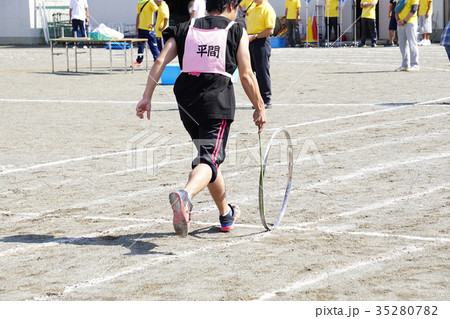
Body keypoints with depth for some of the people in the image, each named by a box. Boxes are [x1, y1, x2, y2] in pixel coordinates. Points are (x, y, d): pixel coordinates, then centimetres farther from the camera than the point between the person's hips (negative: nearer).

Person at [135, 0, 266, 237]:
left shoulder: (185, 29, 15)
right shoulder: (236, 31, 7)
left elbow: (160, 62, 3)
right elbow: (246, 76, 2)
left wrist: (147, 97, 1)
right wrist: (259, 108, 13)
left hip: (187, 102, 5)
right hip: (218, 102, -5)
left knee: (210, 156, 21)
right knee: (210, 159, -12)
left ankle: (226, 215, 34)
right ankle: (185, 195, -44)